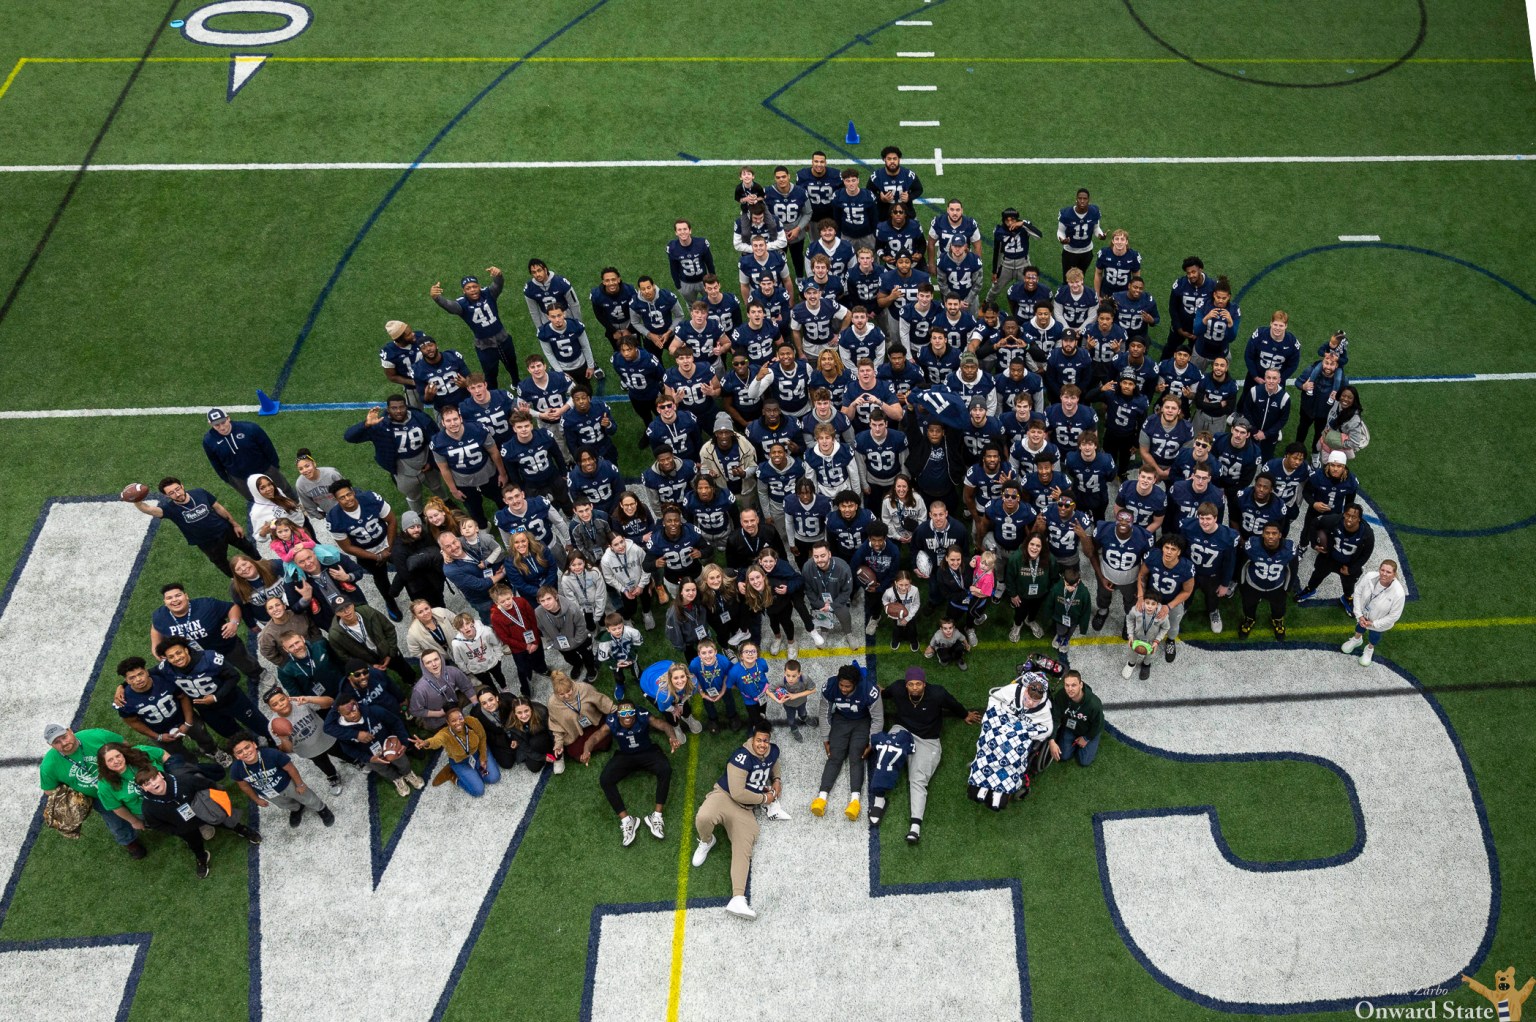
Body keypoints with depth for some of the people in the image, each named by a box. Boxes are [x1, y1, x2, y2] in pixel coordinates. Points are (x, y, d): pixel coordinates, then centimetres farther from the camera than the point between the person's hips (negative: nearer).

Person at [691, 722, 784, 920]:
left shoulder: (773, 751, 5)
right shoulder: (742, 757, -20)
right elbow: (738, 793, -23)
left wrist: (777, 780, 13)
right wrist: (764, 798, -9)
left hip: (745, 810, 6)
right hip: (724, 797, -6)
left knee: (744, 851, -15)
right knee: (703, 818, -38)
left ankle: (738, 899, -26)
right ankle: (706, 842, -2)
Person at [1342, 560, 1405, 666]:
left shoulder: (1398, 593, -41)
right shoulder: (1370, 577, -34)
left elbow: (1394, 616, -26)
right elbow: (1358, 592, -16)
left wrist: (1374, 624, -20)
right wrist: (1359, 615, -16)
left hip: (1378, 622, -2)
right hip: (1363, 614, 2)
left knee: (1374, 636, 30)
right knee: (1360, 625, 35)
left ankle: (1370, 649, 64)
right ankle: (1357, 639, 70)